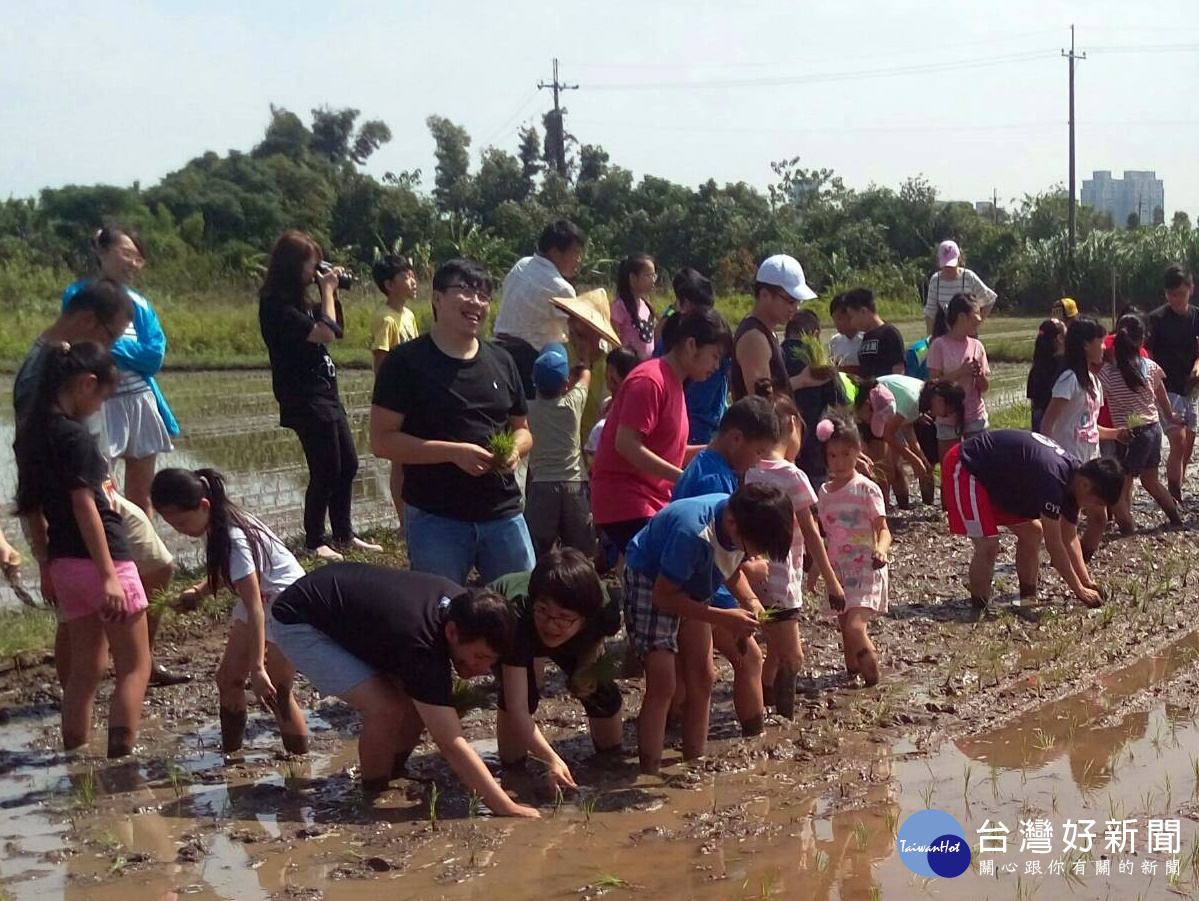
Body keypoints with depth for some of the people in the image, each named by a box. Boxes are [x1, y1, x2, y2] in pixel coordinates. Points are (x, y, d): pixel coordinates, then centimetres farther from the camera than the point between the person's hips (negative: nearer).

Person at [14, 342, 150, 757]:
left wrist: (47, 567, 21)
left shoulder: (30, 432, 9)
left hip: (64, 563, 8)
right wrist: (109, 575, -19)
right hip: (100, 560, -8)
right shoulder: (74, 435, -16)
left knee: (85, 668, 16)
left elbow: (33, 510, 14)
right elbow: (84, 507, -19)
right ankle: (121, 757, -4)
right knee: (135, 665, 2)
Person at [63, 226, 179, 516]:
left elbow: (154, 357, -1)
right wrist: (131, 350, -14)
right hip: (100, 403, -5)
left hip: (141, 402, 5)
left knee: (140, 496, 11)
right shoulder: (80, 295, -2)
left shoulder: (139, 304, 10)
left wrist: (114, 345, -11)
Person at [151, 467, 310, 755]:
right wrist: (198, 591, -8)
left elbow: (254, 607, -32)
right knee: (228, 677, 7)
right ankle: (230, 755, 18)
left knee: (275, 692, -7)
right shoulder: (214, 526, -6)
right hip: (258, 600, 9)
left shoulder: (234, 538, -31)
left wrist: (257, 667, -33)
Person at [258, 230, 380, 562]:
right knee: (326, 472, -4)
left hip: (326, 396, 10)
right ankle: (314, 542, 9)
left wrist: (332, 292, 9)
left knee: (347, 465, 14)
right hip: (305, 400, -10)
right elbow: (325, 333, -21)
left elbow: (338, 330, 19)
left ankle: (344, 535, 24)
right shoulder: (276, 305, -17)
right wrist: (327, 291, -10)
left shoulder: (298, 301, 12)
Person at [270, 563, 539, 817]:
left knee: (422, 698, -2)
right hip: (299, 624, -8)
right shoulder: (420, 645, -37)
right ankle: (375, 799, 0)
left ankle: (394, 777, 19)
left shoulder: (462, 605, -14)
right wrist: (508, 810, -39)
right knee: (386, 710, -23)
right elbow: (452, 746, -37)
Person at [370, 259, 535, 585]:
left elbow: (522, 429, 21)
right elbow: (382, 440, -10)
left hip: (503, 515, 5)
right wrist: (454, 452, -19)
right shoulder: (407, 362, -5)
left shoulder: (501, 361, 12)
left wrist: (515, 448, -4)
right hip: (435, 519, -5)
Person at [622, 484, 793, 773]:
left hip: (691, 587, 8)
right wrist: (723, 619, -31)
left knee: (702, 679, 6)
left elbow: (732, 570, 5)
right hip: (649, 583, -8)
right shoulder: (692, 532, -38)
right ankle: (649, 775, -13)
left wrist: (750, 601, -15)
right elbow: (664, 595, -28)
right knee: (663, 686, -16)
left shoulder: (743, 522, -16)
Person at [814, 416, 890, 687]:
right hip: (838, 571, 6)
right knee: (846, 630, 10)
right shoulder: (825, 492, 9)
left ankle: (873, 680, -8)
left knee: (855, 628, -20)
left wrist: (881, 550, -34)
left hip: (865, 570, -6)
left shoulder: (866, 489, -8)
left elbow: (883, 529, -13)